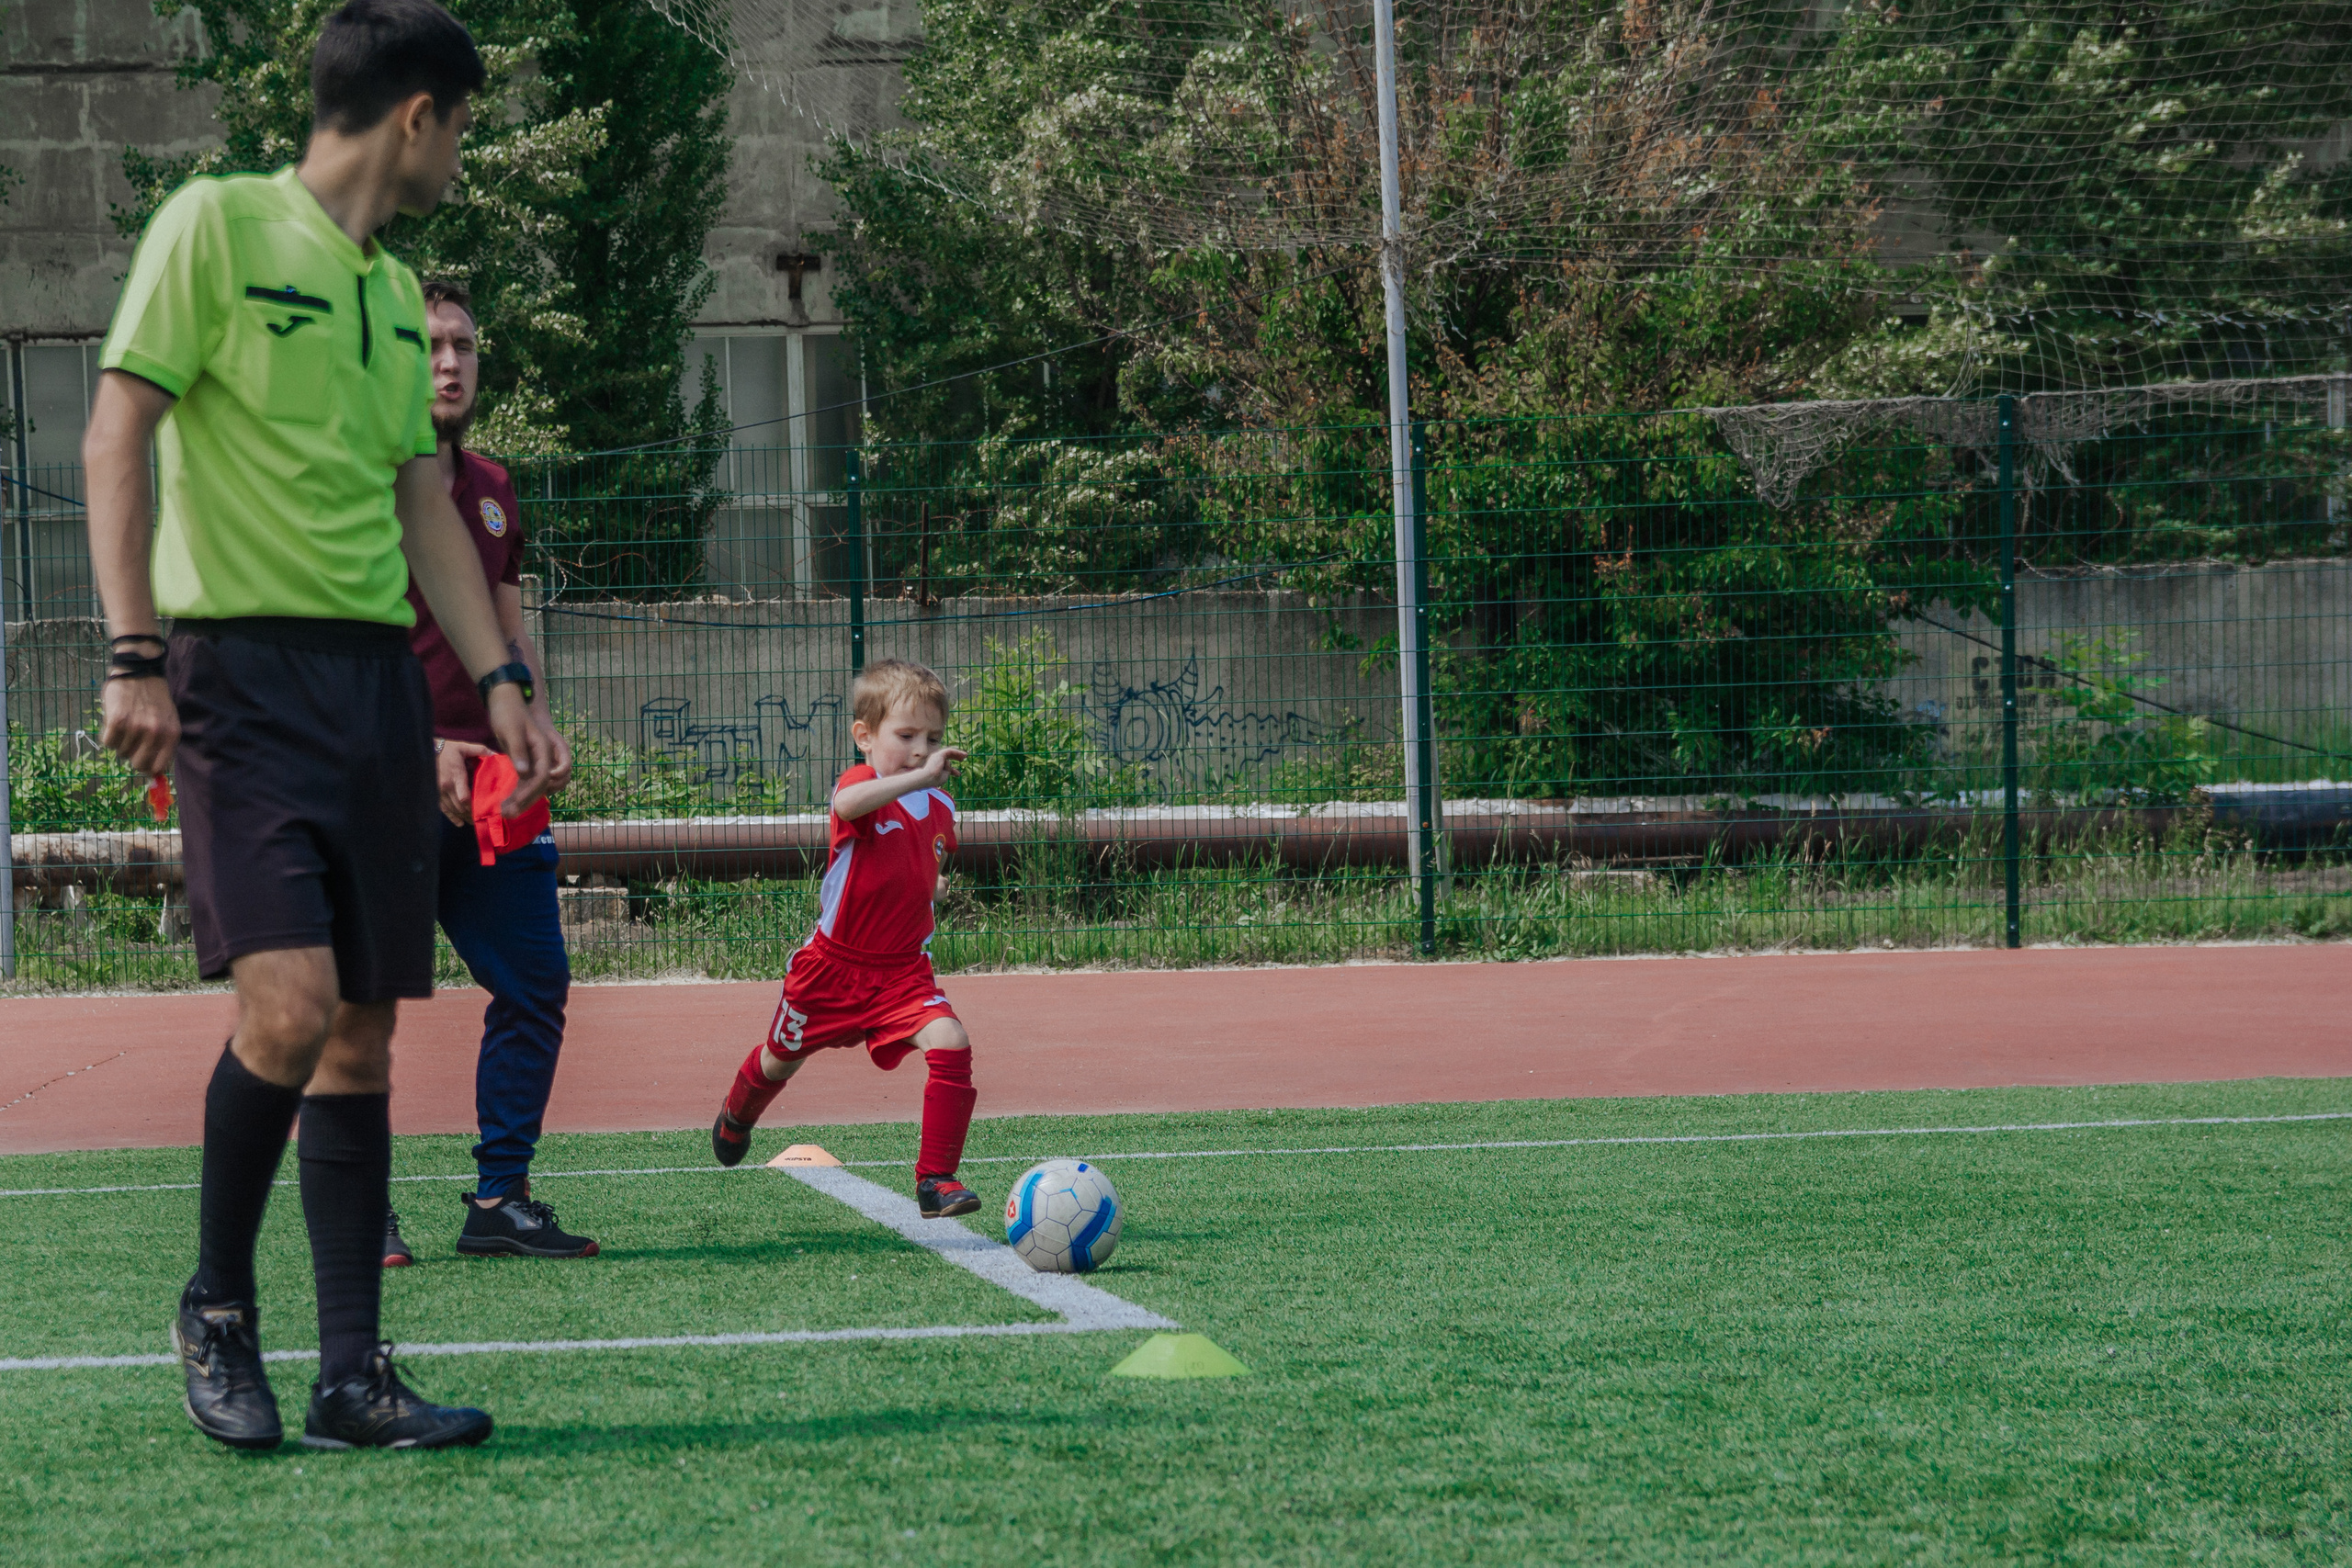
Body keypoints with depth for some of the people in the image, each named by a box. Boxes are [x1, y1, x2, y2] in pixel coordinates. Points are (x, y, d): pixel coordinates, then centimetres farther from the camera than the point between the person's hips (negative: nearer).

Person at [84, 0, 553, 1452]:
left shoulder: (394, 288, 18)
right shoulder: (218, 223, -3)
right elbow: (118, 433, -8)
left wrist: (501, 673, 14)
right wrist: (132, 653, -15)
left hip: (380, 679, 7)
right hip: (244, 669, -7)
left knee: (365, 1033, 3)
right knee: (291, 1002, -19)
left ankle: (354, 1375, 7)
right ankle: (217, 1310, 2)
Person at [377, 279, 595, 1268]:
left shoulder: (491, 490, 17)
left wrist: (540, 727, 7)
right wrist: (414, 749, -18)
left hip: (486, 781, 7)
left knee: (535, 982, 4)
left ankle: (500, 1202, 11)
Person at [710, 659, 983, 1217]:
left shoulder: (940, 809, 2)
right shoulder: (861, 784, -18)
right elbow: (847, 804, -49)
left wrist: (928, 891, 7)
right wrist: (918, 778, -56)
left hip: (903, 969, 3)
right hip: (833, 963, -3)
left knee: (950, 1044, -22)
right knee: (781, 1060, 20)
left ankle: (936, 1179, -15)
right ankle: (737, 1118, 55)